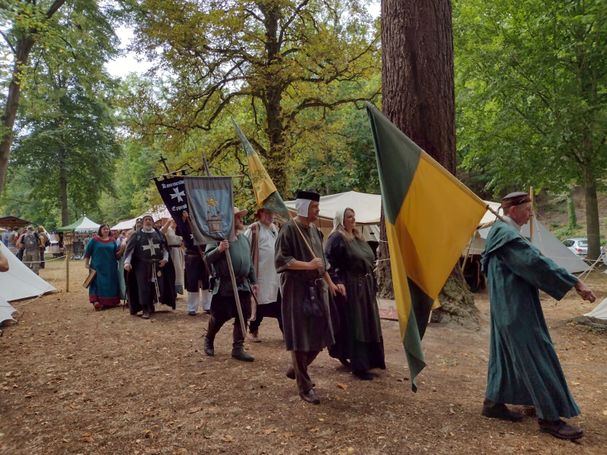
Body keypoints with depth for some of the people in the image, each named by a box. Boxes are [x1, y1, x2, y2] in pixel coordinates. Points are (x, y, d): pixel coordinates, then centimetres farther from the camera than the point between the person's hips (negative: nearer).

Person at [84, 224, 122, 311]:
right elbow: (87, 252, 1)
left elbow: (117, 254, 5)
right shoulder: (94, 240, 1)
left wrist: (121, 249, -14)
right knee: (98, 284, -6)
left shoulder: (112, 240, 8)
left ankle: (110, 302, 13)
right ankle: (97, 302, -9)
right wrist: (86, 263, -5)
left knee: (110, 284, 5)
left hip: (110, 267, 3)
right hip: (98, 267, -3)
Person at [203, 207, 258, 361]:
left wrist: (253, 281, 18)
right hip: (224, 285, -6)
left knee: (242, 317, 4)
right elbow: (207, 258, -13)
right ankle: (208, 340, 32)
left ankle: (238, 348, 14)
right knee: (219, 317, 6)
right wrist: (219, 249, -30)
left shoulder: (244, 238, 14)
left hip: (243, 285, 6)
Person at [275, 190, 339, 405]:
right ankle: (304, 387, 13)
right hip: (297, 290, -8)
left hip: (315, 289, 8)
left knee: (318, 335, 11)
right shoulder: (289, 229, -11)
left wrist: (329, 282, 18)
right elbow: (281, 260, -17)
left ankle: (295, 370, 34)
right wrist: (307, 265, -24)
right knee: (300, 338, 0)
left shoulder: (314, 230, 12)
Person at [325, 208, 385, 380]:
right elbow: (329, 262, -18)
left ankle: (369, 359, 32)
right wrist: (337, 281, -28)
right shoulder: (336, 238, -12)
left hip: (365, 286, 9)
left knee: (367, 324, 16)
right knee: (354, 326, -2)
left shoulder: (358, 237, 15)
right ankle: (359, 366, 7)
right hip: (349, 287, -9)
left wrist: (371, 281, 20)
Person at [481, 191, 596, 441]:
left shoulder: (501, 232, 13)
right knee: (534, 357, -2)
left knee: (506, 352, 15)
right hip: (515, 308, -10)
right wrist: (575, 282, -20)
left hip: (509, 306, 10)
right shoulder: (506, 235, -19)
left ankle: (493, 402, 24)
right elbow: (535, 263, -24)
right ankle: (549, 417, 8)